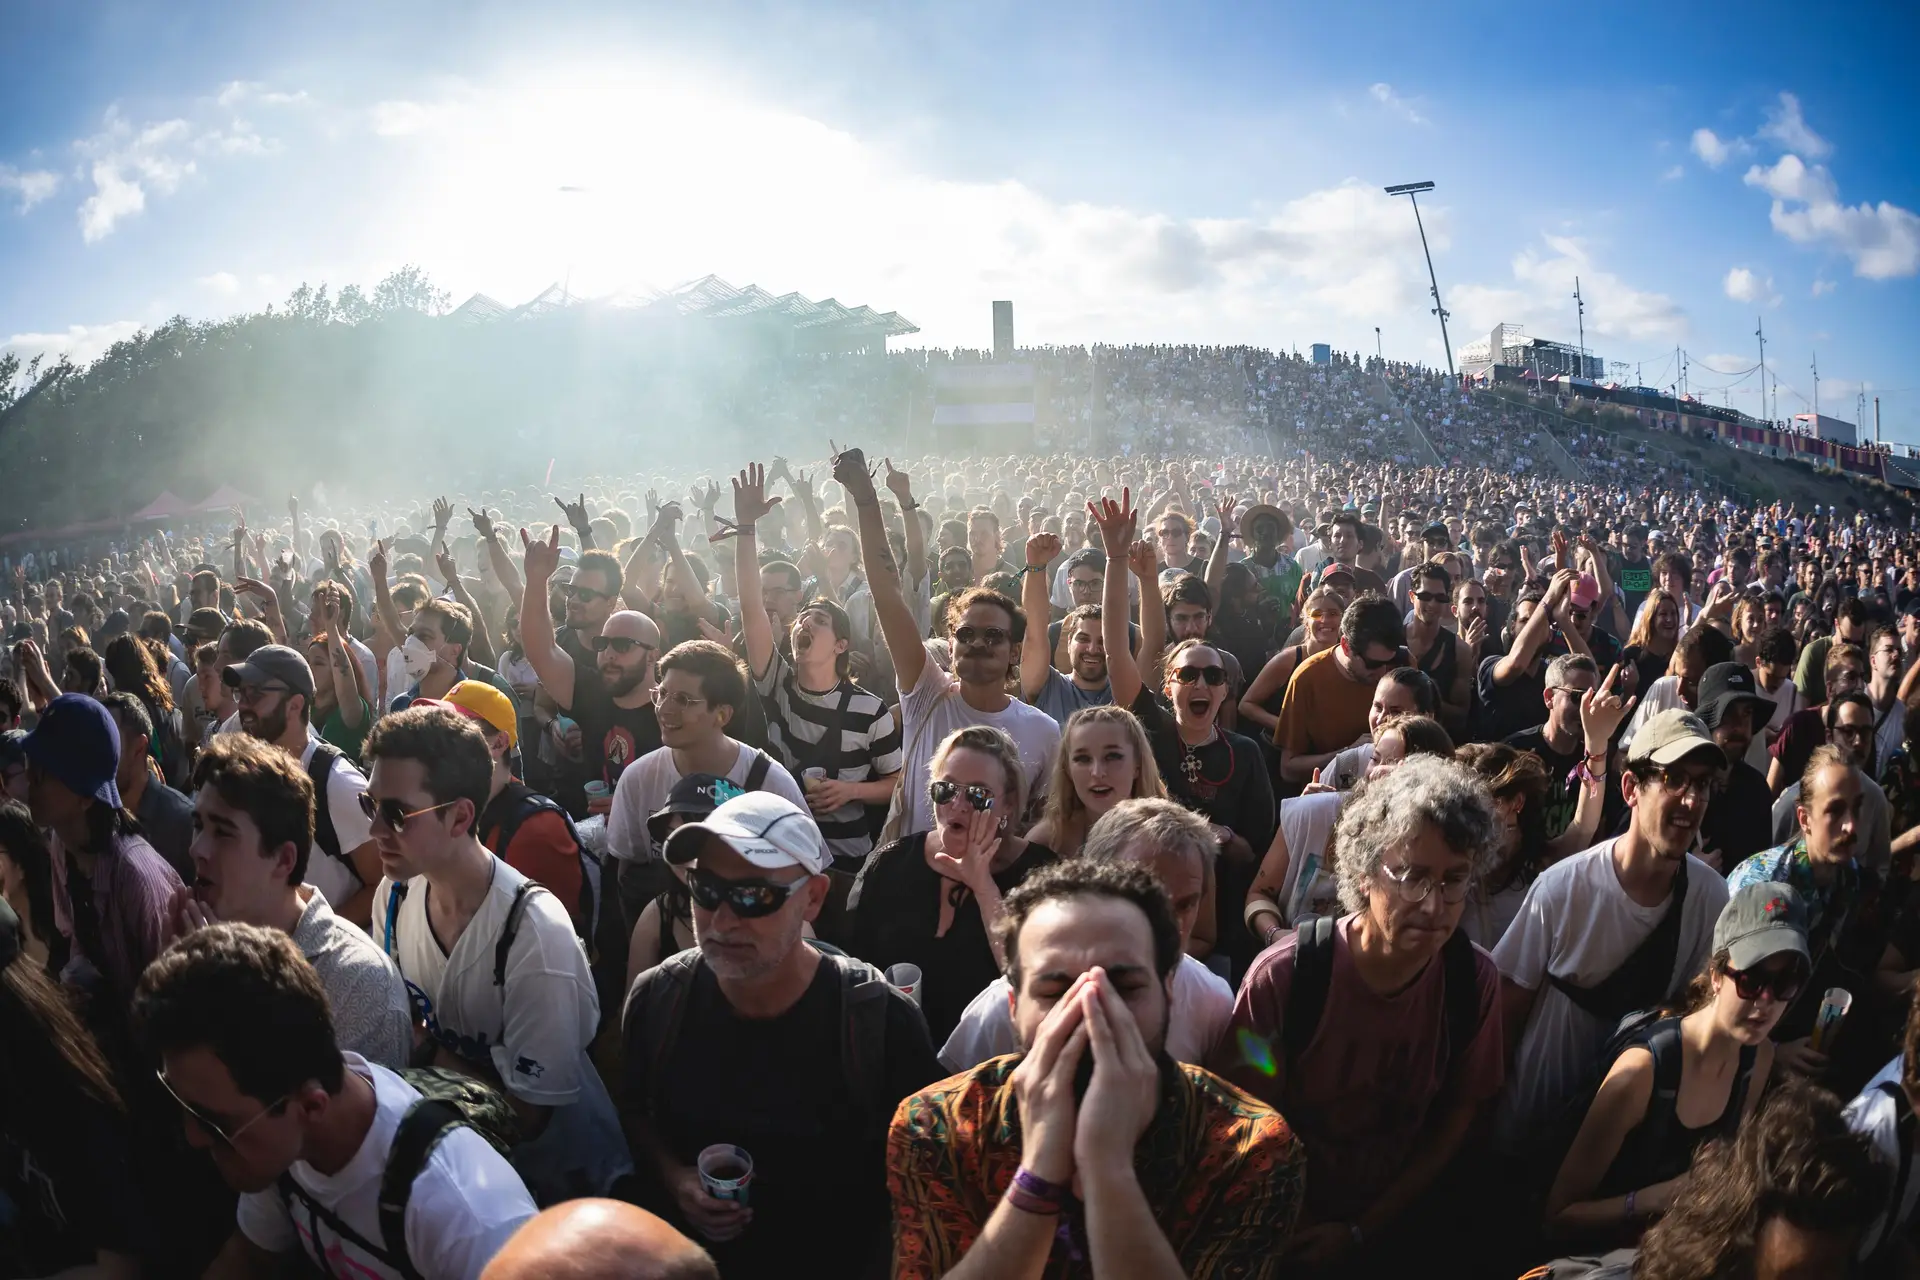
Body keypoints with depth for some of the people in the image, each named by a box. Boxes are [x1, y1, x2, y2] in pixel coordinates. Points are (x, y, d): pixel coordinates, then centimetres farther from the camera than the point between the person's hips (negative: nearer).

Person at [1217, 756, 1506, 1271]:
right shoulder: (1285, 975, -20)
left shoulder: (1475, 978, -9)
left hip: (1393, 1216, 3)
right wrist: (1284, 1236, -10)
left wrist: (1362, 1229, 0)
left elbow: (1459, 1112, 3)